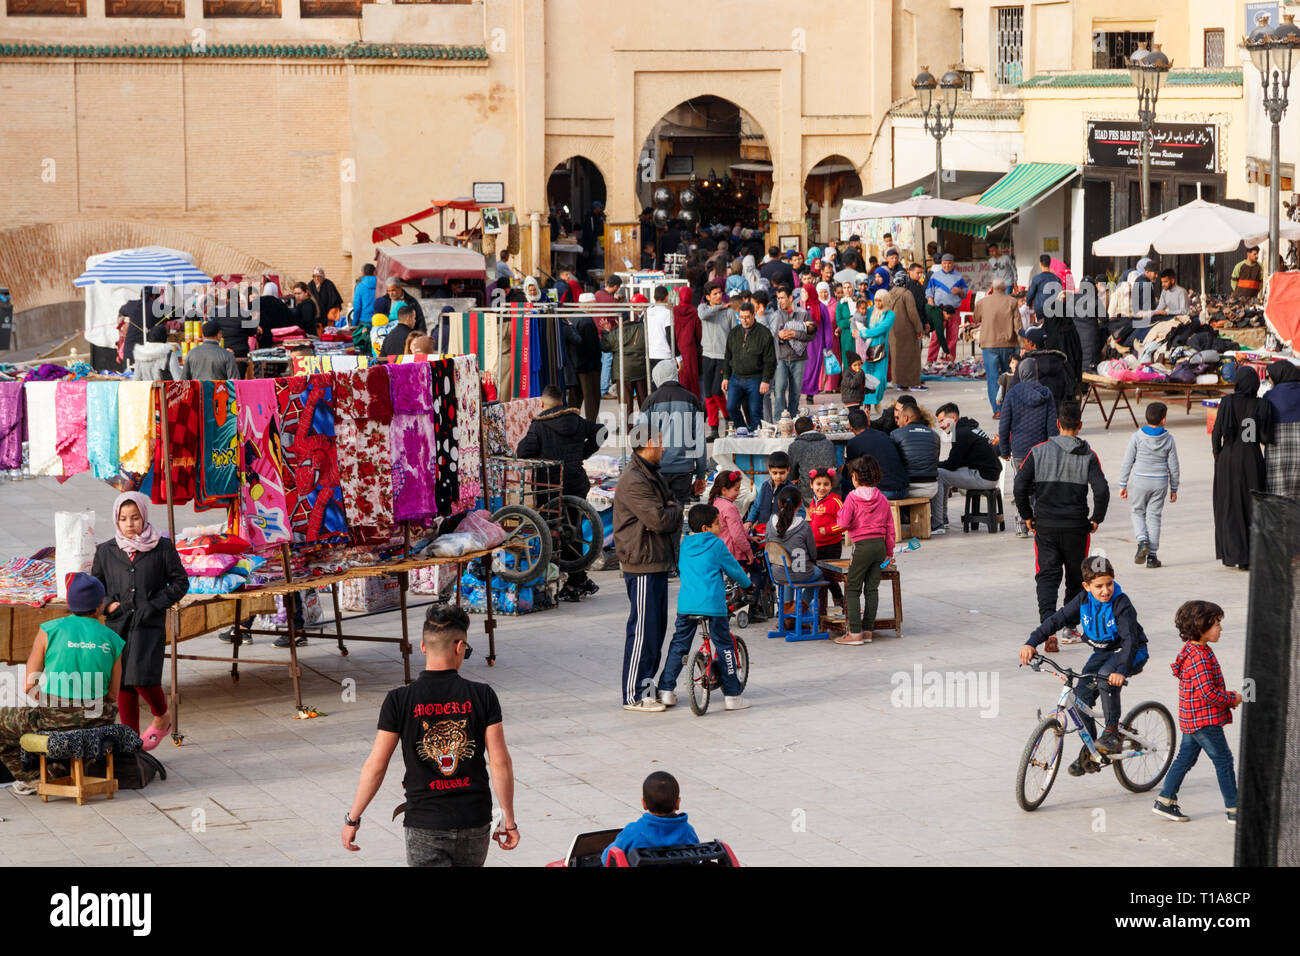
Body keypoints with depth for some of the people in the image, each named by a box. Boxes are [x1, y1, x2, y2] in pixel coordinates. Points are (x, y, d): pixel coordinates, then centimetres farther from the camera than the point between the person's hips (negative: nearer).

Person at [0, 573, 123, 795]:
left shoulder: (49, 630, -6)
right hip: (95, 719, 3)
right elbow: (112, 698, 5)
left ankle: (29, 777, 18)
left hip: (54, 718, -3)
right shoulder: (112, 640, 1)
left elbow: (28, 685, -3)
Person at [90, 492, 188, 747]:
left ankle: (162, 717, 13)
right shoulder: (106, 551, 7)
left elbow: (180, 582, 4)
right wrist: (107, 605, -3)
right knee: (123, 687, 4)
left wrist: (155, 605, -8)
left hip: (149, 626, -3)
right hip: (118, 627, 3)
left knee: (143, 679, -17)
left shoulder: (162, 548, 0)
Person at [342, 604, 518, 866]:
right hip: (475, 824, 2)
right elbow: (500, 762, -5)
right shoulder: (482, 696, -5)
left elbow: (375, 766, -6)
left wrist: (352, 818, 5)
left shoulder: (399, 700, -8)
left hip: (424, 825, -2)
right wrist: (509, 820, 4)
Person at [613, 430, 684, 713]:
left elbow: (674, 520, 13)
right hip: (643, 565, -10)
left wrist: (670, 515, -10)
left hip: (658, 562, 10)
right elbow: (661, 519, -24)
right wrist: (673, 509, -3)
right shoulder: (634, 482, -17)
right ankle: (633, 696, -2)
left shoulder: (652, 475, 17)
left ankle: (646, 685, 23)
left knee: (657, 626, 14)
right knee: (643, 629, -7)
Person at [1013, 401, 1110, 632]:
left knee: (1047, 576, 2)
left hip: (1045, 526, 0)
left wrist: (1027, 515, 6)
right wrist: (1097, 518, 1)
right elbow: (1101, 490, -14)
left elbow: (1020, 485, -6)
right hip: (1076, 527, 0)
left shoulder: (1039, 451, -3)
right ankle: (1070, 630, 18)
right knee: (1075, 578, 14)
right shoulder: (1088, 456, -5)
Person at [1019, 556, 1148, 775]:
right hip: (1103, 652, 6)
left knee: (1106, 677, -35)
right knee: (1082, 693, -10)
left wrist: (1121, 670, -51)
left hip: (1132, 652, -6)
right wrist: (1031, 643, -20)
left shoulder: (1121, 604, -26)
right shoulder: (1083, 600, -10)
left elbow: (1130, 638, -36)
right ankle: (1089, 752, 4)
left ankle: (1113, 732, -20)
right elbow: (1057, 619, -8)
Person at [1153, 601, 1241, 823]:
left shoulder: (1192, 650, 9)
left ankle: (1165, 801, 19)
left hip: (1191, 719, 10)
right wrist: (1232, 698, -12)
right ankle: (1234, 810, 5)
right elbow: (1208, 693, -27)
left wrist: (1227, 697, 10)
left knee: (1186, 757, 15)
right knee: (1223, 759, -1)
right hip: (1205, 719, -10)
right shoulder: (1200, 657, -24)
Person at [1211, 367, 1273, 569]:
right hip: (1253, 461, 1)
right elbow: (1266, 438, -9)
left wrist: (1217, 455, 7)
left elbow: (1216, 432, -8)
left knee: (1229, 507, 9)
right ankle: (1250, 557, 3)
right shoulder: (1262, 405, -6)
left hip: (1229, 461, -1)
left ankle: (1232, 555, 6)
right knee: (1251, 507, 8)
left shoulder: (1227, 402, -7)